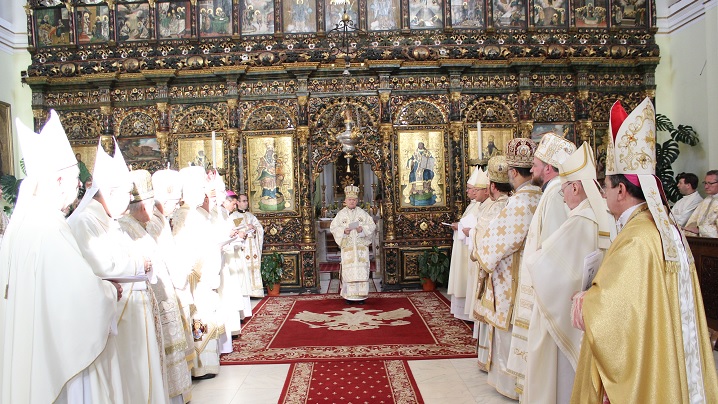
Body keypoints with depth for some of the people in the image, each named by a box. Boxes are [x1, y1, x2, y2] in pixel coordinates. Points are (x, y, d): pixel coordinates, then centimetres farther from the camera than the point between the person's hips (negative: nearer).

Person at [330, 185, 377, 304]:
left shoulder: (362, 213, 7)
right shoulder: (341, 214, 6)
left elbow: (372, 226, 6)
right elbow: (333, 228, 4)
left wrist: (362, 229, -13)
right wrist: (343, 231, -13)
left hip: (361, 247, 1)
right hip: (347, 247, 0)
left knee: (362, 270, -2)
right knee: (349, 270, -3)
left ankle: (361, 295, 4)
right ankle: (349, 295, 4)